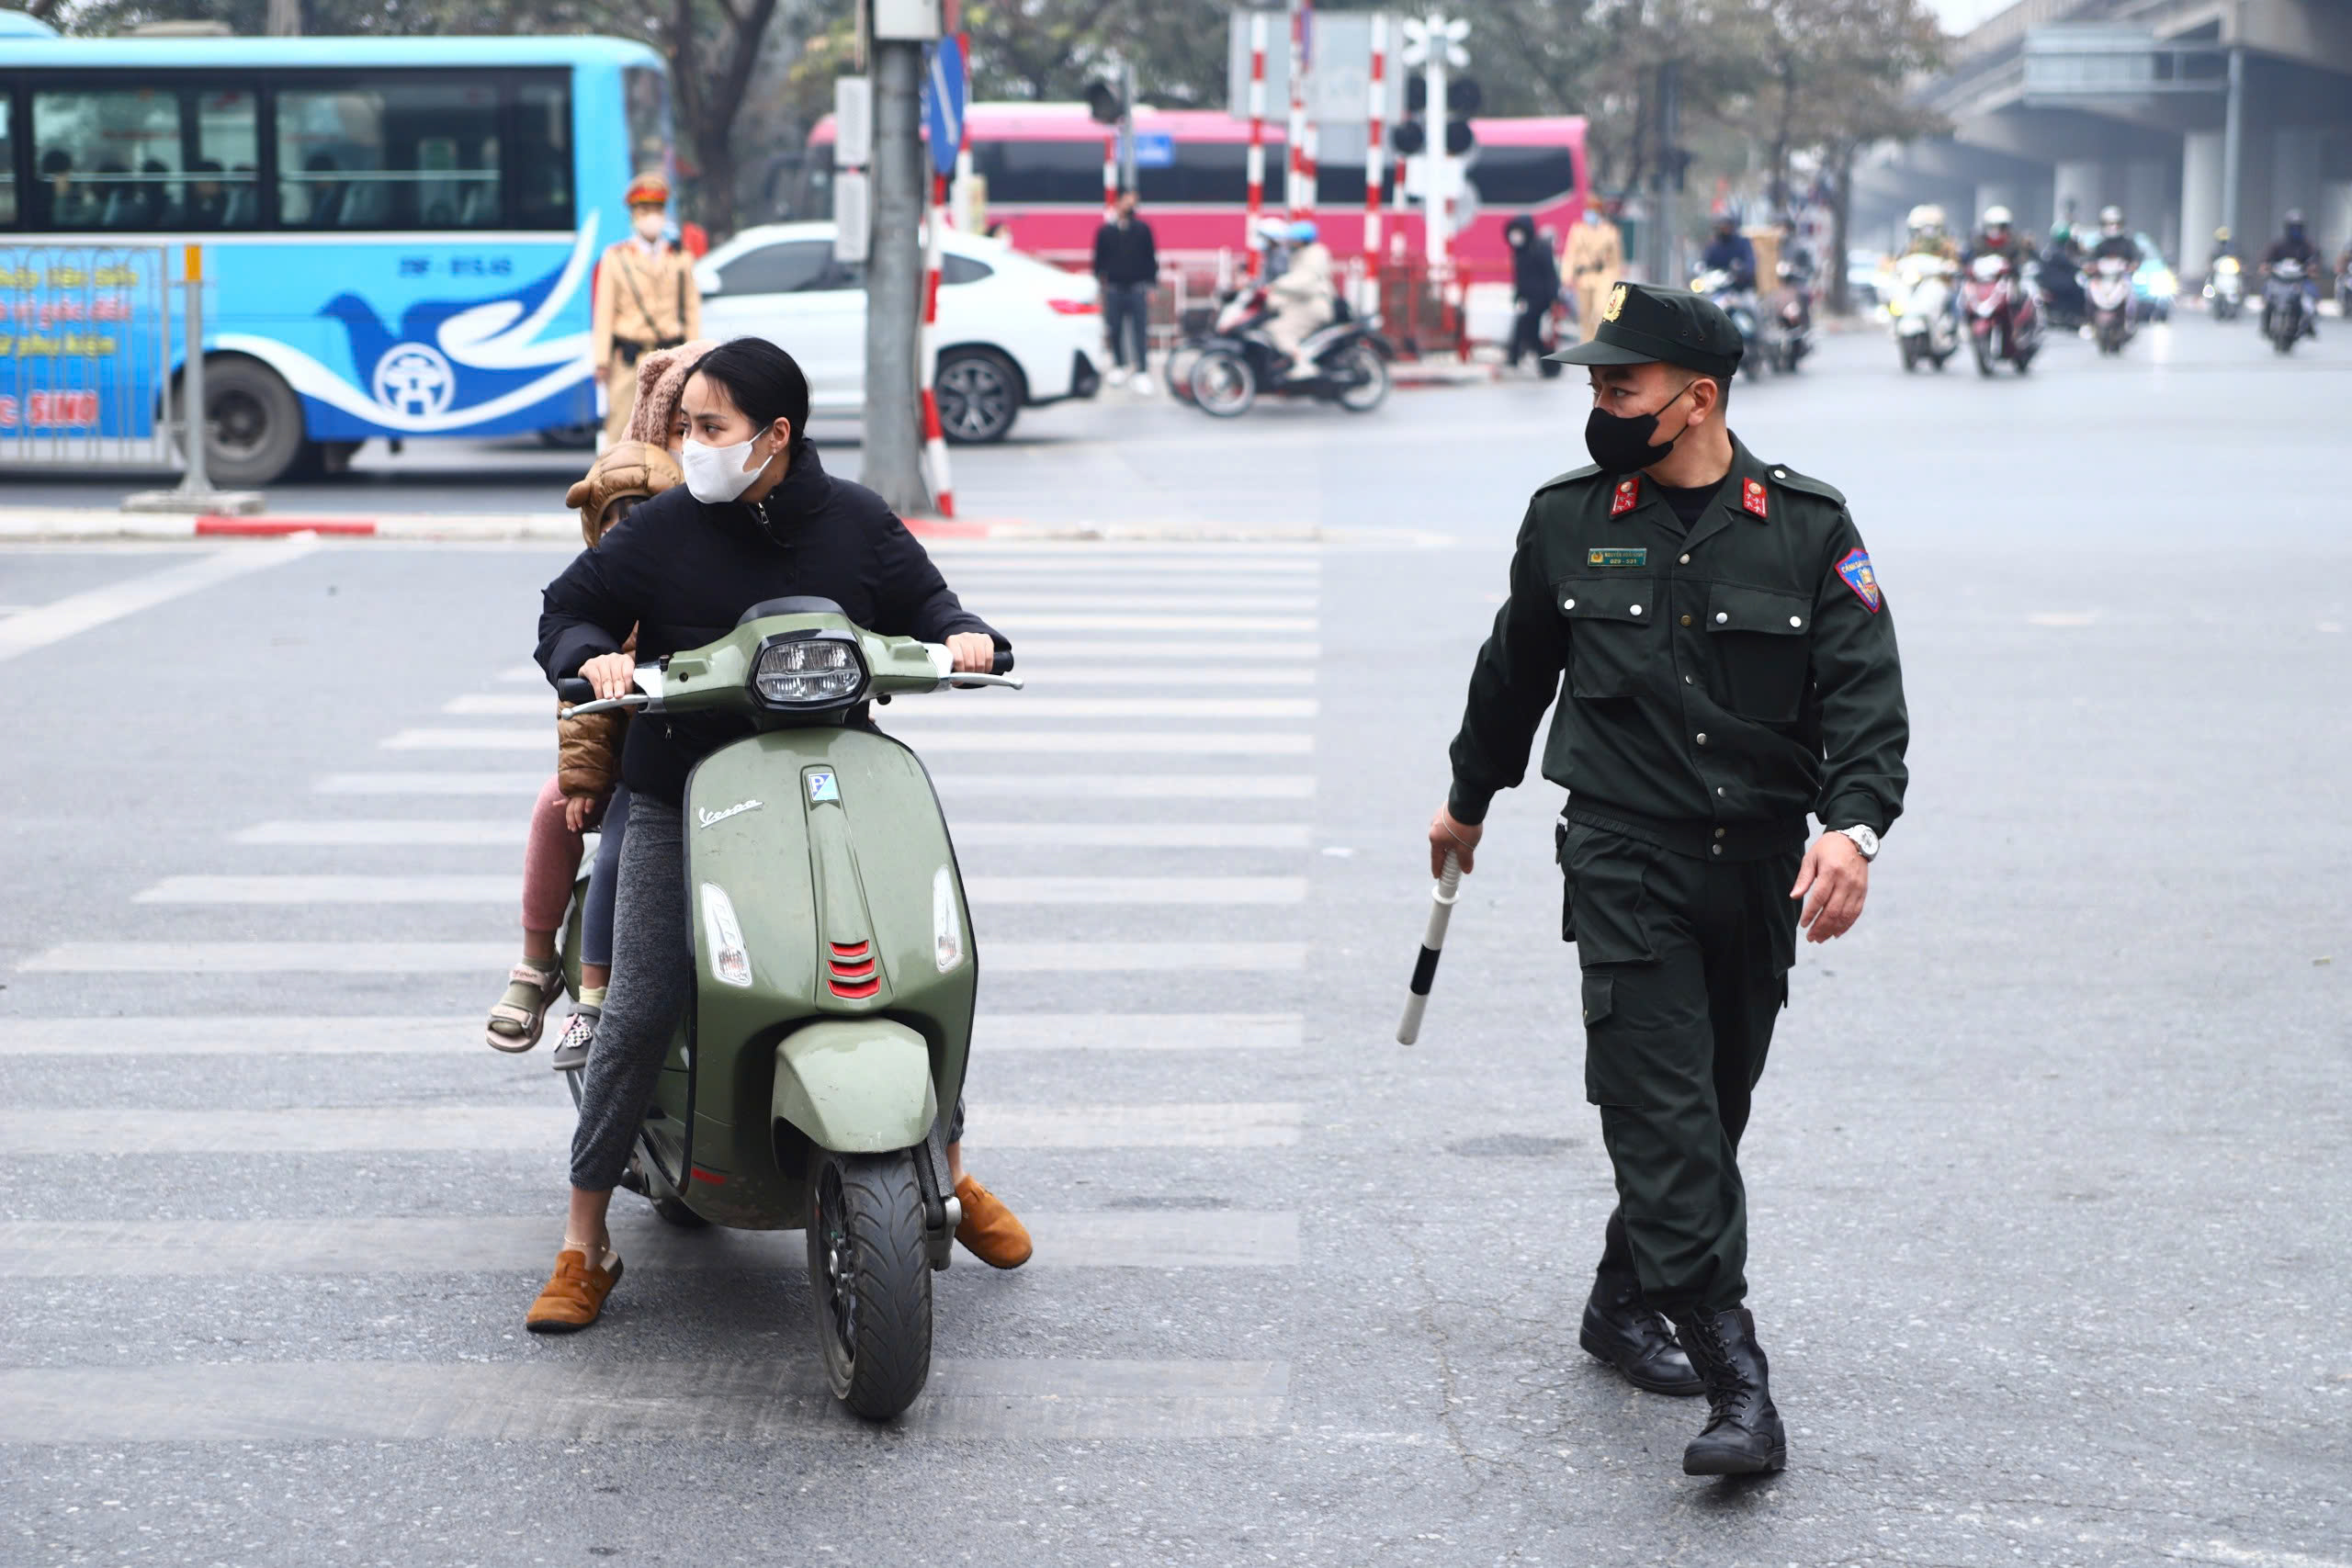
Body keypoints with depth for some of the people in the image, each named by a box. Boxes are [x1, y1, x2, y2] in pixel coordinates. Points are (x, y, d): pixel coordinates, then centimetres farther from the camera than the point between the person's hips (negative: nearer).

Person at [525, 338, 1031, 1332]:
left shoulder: (856, 523, 4)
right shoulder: (661, 529, -2)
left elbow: (918, 599, 16)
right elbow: (568, 608, 6)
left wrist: (963, 635, -6)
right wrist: (594, 657, -16)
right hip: (680, 800, -2)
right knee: (640, 1011, -12)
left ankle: (952, 1174, 26)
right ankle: (585, 1245, -2)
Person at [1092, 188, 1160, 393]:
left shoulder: (1142, 229, 3)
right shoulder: (1106, 231, 5)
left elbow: (1151, 259, 6)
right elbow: (1099, 259, 10)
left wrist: (1151, 286, 2)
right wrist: (1099, 283, 6)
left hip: (1137, 289, -1)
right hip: (1113, 289, 1)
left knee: (1140, 332, -4)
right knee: (1115, 331, 6)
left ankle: (1142, 372, -1)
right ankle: (1120, 366, 23)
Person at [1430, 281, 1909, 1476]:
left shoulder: (1808, 528, -1)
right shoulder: (1567, 521, 4)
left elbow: (1864, 692, -7)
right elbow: (1514, 671, 18)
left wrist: (1851, 822, -24)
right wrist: (1469, 798, 28)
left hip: (1761, 870, 2)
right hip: (1625, 856, -1)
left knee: (1713, 1105, 12)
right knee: (1663, 1107, -13)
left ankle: (1625, 1302, 33)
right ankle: (1734, 1378, -17)